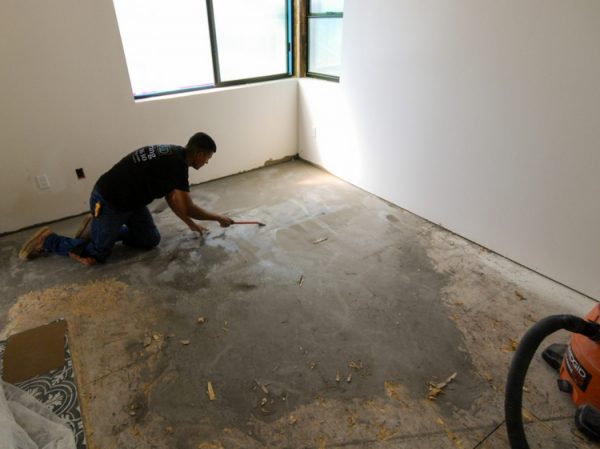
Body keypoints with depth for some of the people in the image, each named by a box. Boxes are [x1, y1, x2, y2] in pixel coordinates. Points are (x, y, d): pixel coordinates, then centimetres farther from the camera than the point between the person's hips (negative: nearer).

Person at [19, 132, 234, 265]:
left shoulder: (173, 155, 4)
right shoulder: (177, 164, -26)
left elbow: (171, 198, 11)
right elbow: (188, 208, -22)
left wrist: (191, 224, 12)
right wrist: (218, 217, -8)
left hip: (129, 200, 9)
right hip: (108, 201, -9)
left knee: (150, 240, 9)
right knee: (96, 254, 2)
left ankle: (97, 228, 21)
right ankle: (48, 240, 21)